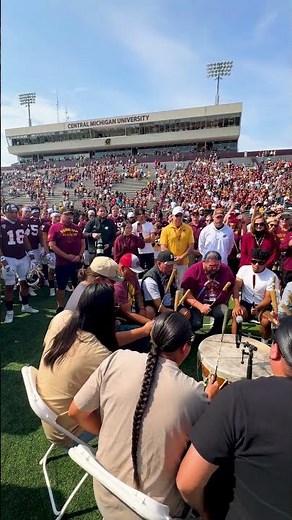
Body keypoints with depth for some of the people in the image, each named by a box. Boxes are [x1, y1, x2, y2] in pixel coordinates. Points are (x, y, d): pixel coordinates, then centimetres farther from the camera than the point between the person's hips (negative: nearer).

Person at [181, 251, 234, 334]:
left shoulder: (226, 270, -7)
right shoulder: (194, 271, -16)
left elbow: (232, 288, 7)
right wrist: (200, 306, -30)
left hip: (218, 304, 3)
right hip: (196, 304, -2)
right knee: (195, 324, -26)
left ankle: (213, 335, 2)